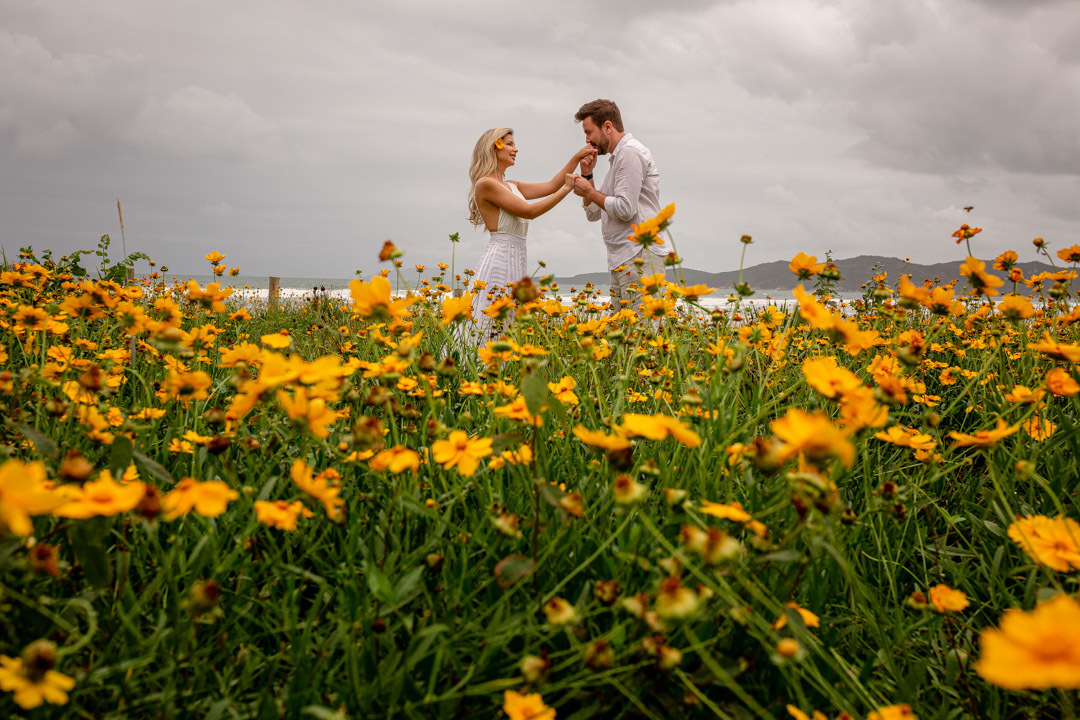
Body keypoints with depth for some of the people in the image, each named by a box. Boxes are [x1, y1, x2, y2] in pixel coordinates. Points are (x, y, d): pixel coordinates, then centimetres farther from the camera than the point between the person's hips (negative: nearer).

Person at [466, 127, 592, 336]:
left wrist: (576, 158, 14)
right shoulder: (485, 184, -8)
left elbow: (550, 187, 18)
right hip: (499, 262, -9)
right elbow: (529, 211, -10)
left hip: (517, 263, 9)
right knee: (492, 328, -11)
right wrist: (567, 189, -4)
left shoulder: (512, 186, 18)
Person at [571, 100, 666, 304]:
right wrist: (587, 175, 13)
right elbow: (593, 214, 24)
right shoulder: (617, 157, 24)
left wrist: (589, 192, -3)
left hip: (640, 258, -10)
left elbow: (625, 209, -17)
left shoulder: (630, 152, -7)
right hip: (622, 260, 10)